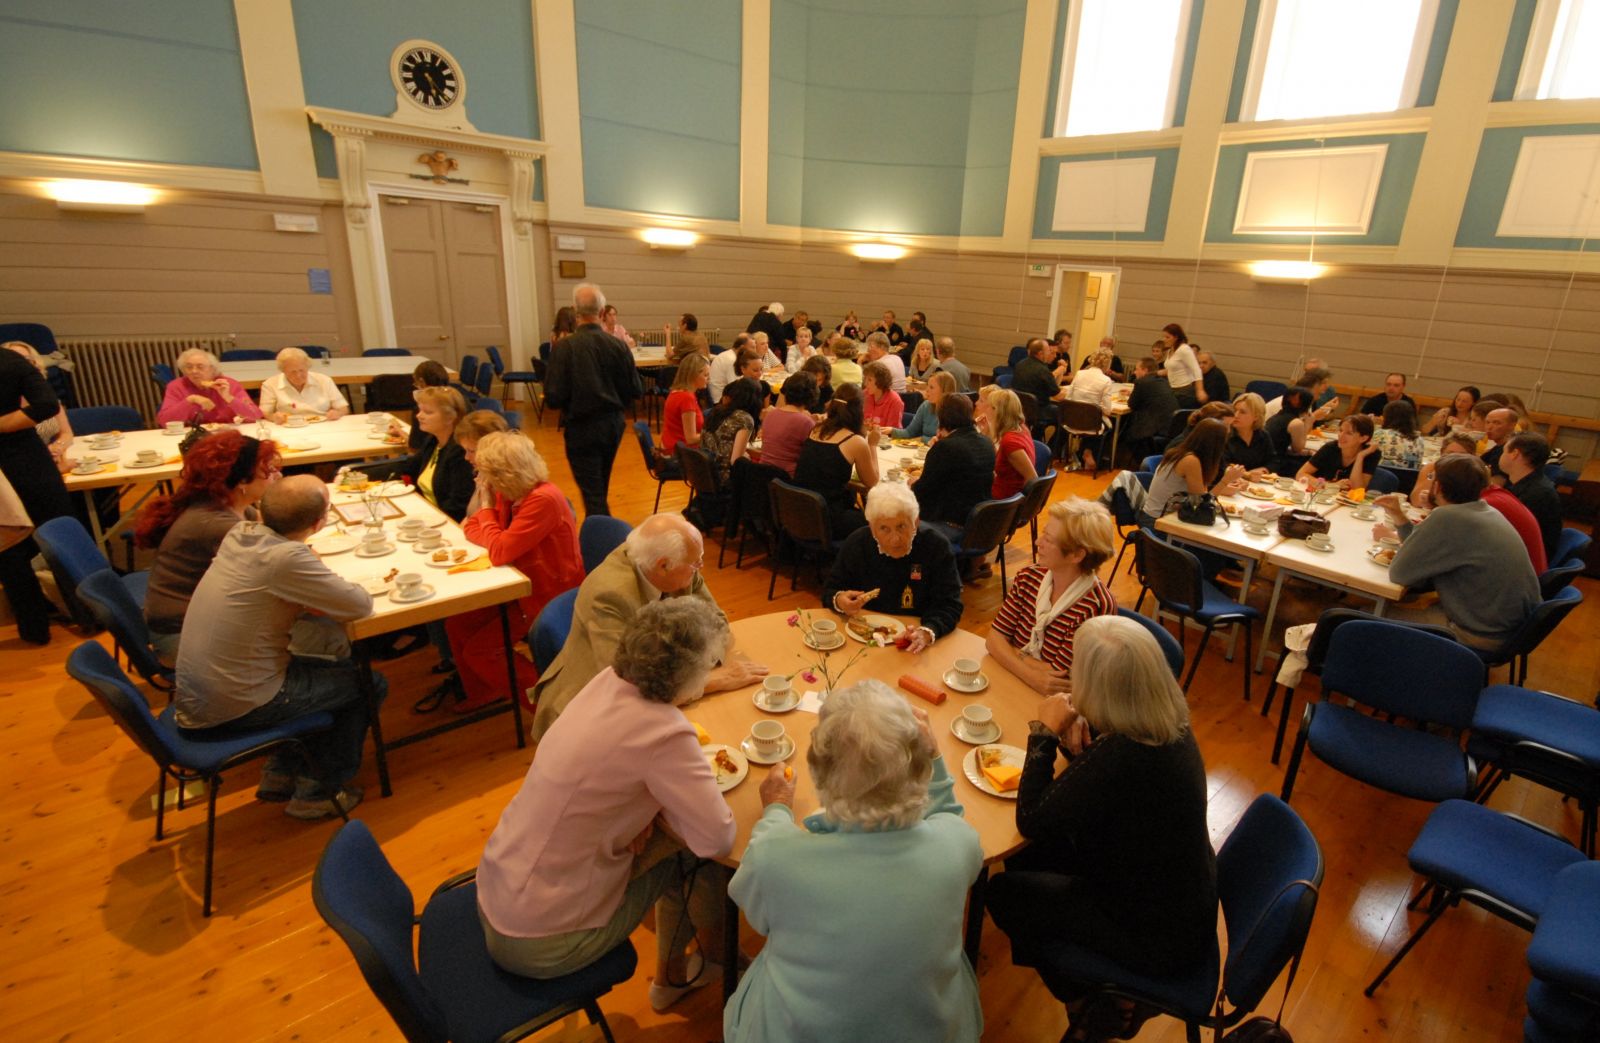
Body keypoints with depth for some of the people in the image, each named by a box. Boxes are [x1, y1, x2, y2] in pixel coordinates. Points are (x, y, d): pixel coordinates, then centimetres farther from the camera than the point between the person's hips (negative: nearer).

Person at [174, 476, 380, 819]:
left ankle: (280, 775, 31)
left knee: (339, 659, 23)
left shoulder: (240, 532, -5)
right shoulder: (286, 558, -29)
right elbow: (360, 604, -20)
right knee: (368, 685, 7)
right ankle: (318, 793, 21)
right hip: (232, 710, -8)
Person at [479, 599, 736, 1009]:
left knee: (679, 843, 12)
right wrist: (655, 805, -8)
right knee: (693, 850, 6)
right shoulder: (664, 733, -29)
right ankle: (717, 960, 36)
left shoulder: (609, 679, -9)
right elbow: (719, 838, -24)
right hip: (541, 945, -6)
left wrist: (644, 806, -5)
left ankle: (672, 976, 37)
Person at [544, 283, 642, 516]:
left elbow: (554, 397, -16)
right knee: (600, 490, 23)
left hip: (582, 428, -4)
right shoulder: (618, 346, -7)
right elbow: (635, 391, -1)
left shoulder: (564, 347, -16)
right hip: (613, 425, 5)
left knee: (592, 494, 2)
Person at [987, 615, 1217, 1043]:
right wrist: (1079, 748, -15)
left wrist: (1045, 732, -20)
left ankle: (1097, 1007, 25)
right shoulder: (1170, 725, -11)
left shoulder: (1121, 757, -37)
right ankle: (1101, 990, 27)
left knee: (1004, 893, 6)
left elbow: (1031, 822, -25)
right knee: (1025, 862, 15)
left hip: (1159, 941, -8)